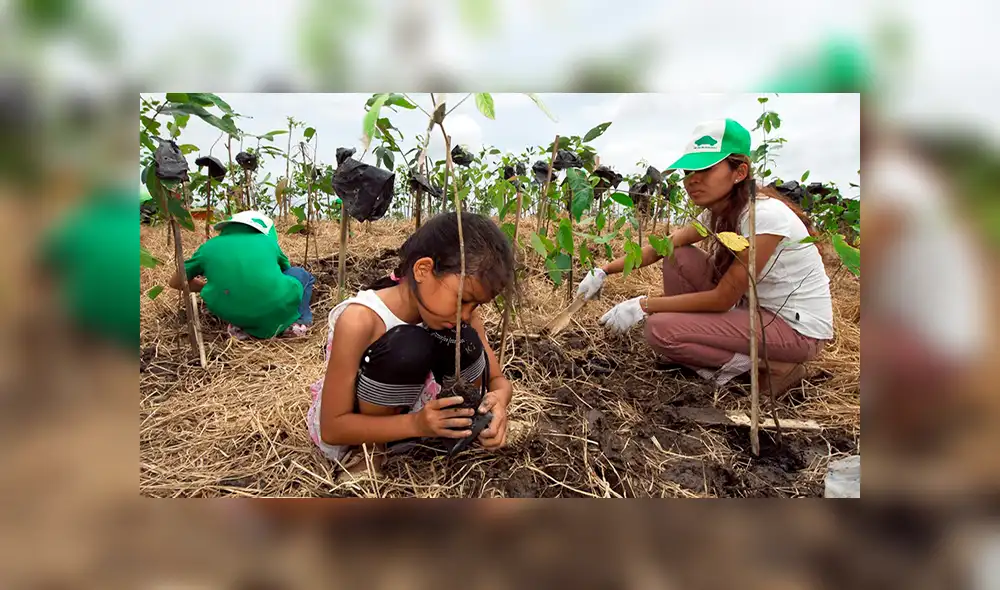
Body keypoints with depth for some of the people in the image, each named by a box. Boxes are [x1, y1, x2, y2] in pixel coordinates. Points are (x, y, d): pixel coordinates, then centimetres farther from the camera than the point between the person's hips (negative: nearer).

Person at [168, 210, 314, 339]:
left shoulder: (209, 247, 19)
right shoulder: (267, 241, 20)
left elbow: (175, 282, 33)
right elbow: (286, 269, 40)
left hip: (231, 315, 1)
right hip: (274, 310, -1)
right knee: (300, 274, 31)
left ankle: (240, 327, 11)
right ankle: (299, 322, 6)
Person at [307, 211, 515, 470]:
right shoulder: (360, 320, -32)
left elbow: (497, 378, -6)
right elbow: (332, 428, -28)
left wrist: (499, 399, -32)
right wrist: (416, 424, -43)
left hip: (411, 408, 5)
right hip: (350, 434, -5)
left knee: (464, 341, -23)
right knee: (406, 347, -35)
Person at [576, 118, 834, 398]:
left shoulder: (764, 216, -27)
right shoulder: (718, 212, -2)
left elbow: (722, 299, -24)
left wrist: (643, 306, -22)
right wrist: (604, 270, -7)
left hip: (797, 326, -8)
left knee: (660, 329, -20)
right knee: (678, 257, 0)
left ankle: (769, 367, -4)